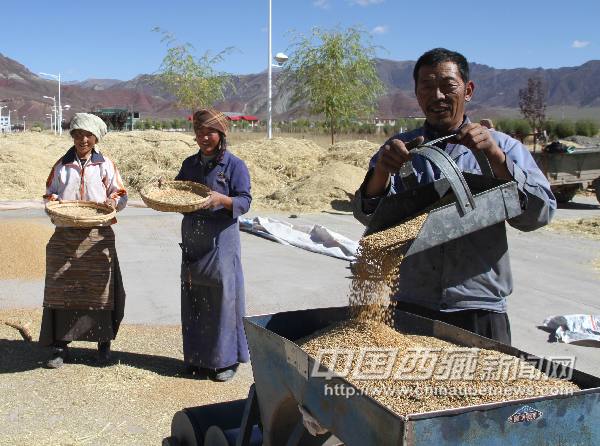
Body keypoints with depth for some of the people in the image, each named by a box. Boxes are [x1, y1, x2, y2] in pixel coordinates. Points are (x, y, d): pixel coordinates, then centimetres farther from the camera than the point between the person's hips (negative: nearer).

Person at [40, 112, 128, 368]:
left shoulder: (106, 165, 5)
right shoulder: (62, 165, 10)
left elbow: (120, 194, 8)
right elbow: (50, 193, 17)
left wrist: (114, 201, -14)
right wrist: (52, 201, -5)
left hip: (97, 236, -1)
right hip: (65, 235, 2)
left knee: (100, 289, 3)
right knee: (62, 289, 1)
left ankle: (104, 342, 17)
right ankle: (61, 346, 10)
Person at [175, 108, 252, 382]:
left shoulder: (234, 165, -3)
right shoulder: (190, 164, 13)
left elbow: (244, 202, -9)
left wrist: (221, 199, -27)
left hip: (221, 239, -5)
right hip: (192, 239, 5)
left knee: (222, 296, -3)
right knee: (193, 296, 9)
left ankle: (226, 359, 9)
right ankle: (197, 356, 21)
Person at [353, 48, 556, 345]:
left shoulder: (501, 147, 5)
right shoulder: (400, 149, 7)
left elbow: (539, 214, -8)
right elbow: (369, 215, -5)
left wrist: (495, 157, -21)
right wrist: (382, 170, -25)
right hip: (408, 308, 1)